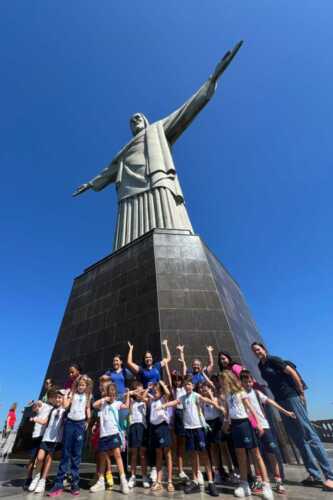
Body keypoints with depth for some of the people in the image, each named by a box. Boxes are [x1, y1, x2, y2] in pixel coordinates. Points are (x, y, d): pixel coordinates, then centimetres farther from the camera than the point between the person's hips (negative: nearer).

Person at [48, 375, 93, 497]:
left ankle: (75, 484, 14)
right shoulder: (72, 393, 4)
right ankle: (58, 484, 11)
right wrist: (66, 394, -11)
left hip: (80, 424, 0)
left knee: (76, 454, 6)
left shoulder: (88, 395, 6)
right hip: (69, 422, 0)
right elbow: (65, 405, -8)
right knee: (65, 453, 2)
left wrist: (88, 420, -3)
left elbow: (88, 409, 7)